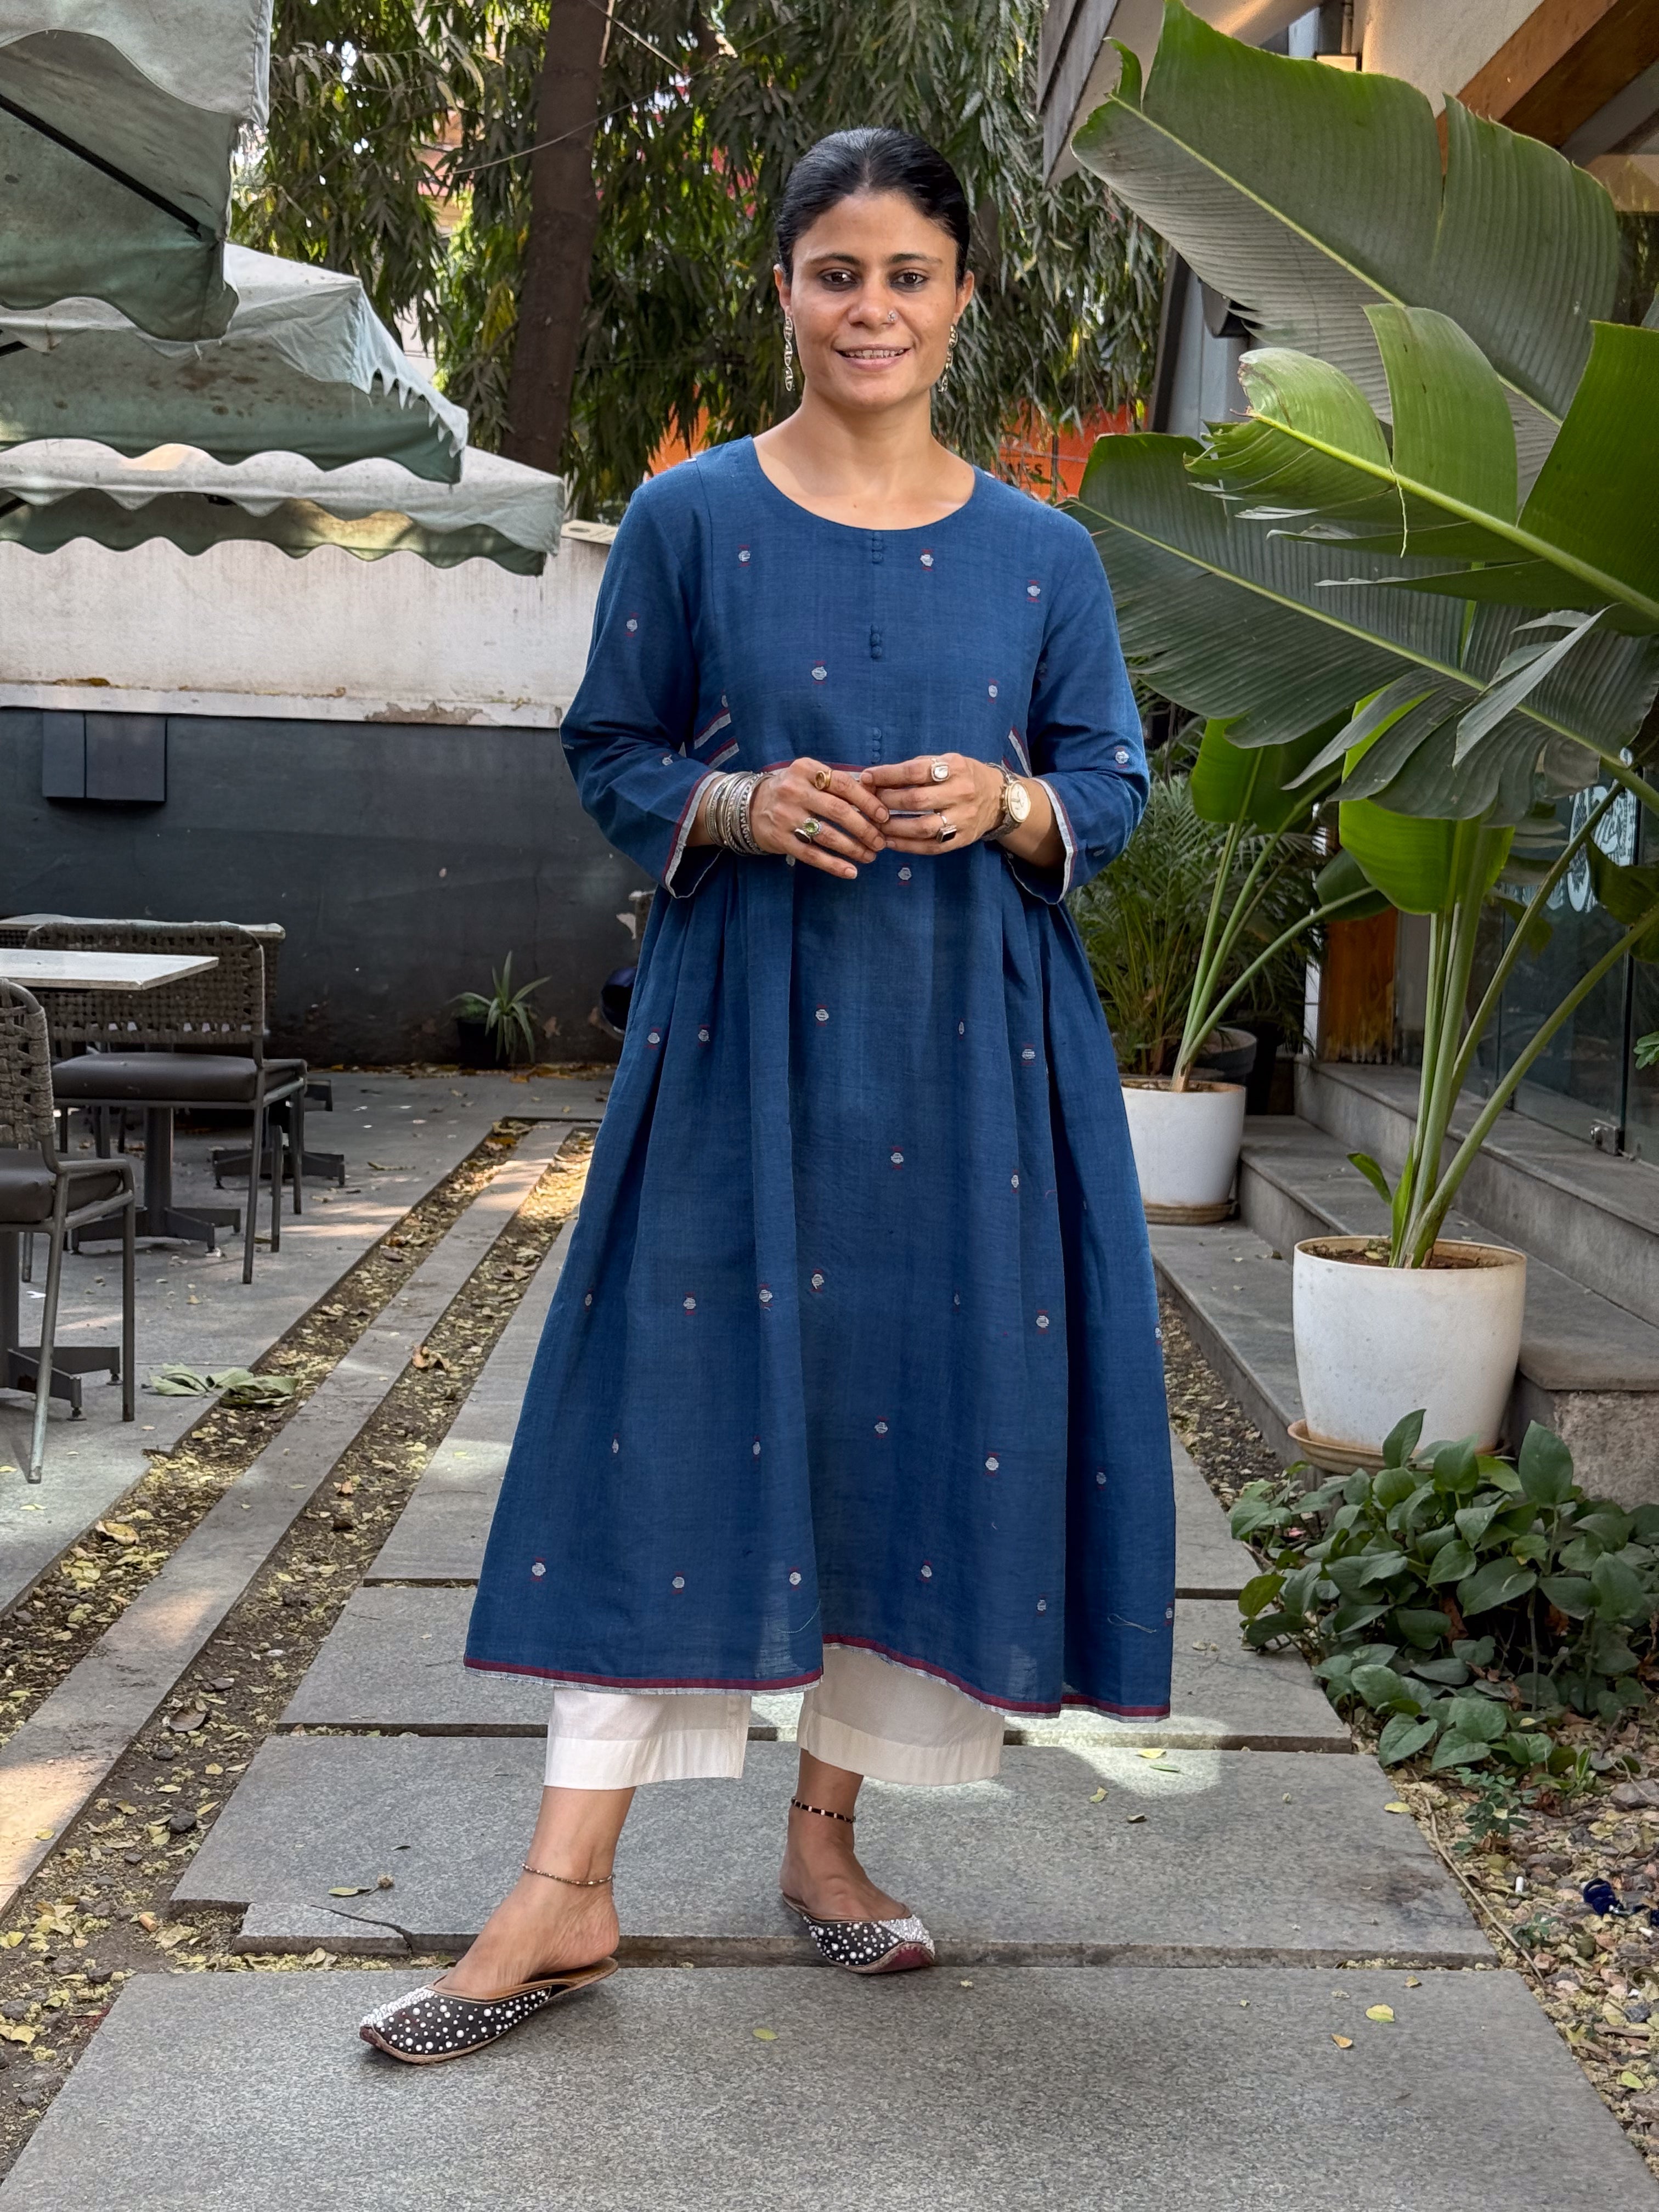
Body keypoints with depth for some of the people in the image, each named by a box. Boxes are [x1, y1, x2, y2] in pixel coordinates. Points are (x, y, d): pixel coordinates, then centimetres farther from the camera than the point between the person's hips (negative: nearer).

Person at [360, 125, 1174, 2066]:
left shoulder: (1043, 555, 7)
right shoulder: (688, 520, 3)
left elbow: (1113, 788, 10)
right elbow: (612, 756, 6)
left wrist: (1007, 805, -12)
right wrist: (740, 807, -13)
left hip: (968, 1039, 2)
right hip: (742, 1022, -2)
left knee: (935, 1409, 3)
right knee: (678, 1408, -4)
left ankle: (827, 1832, 22)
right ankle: (568, 1888, 5)